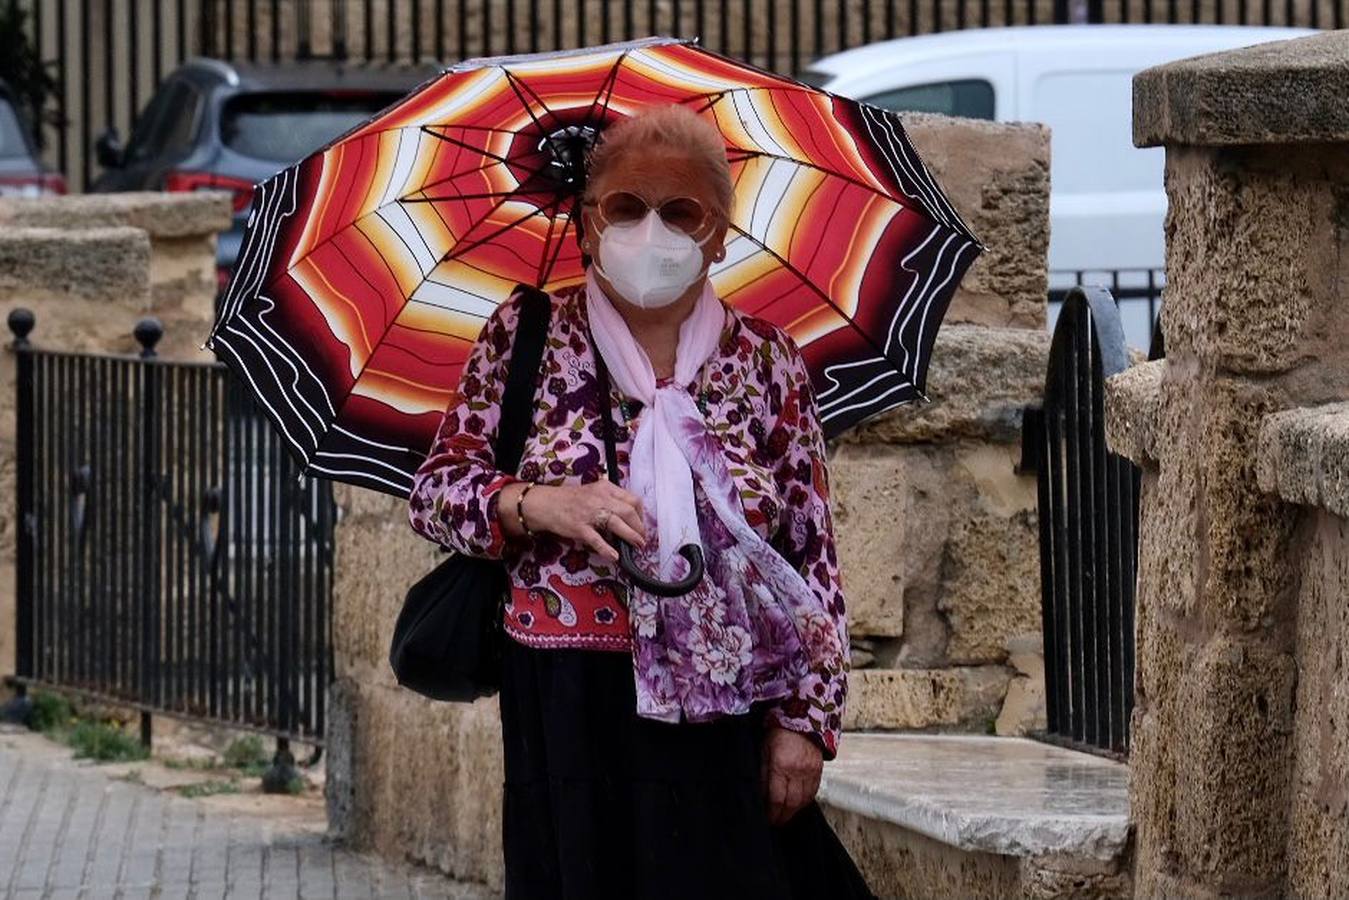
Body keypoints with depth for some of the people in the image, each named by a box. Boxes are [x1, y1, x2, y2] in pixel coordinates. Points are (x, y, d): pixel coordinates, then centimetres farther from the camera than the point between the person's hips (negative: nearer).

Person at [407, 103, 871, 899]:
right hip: (570, 710, 0)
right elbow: (436, 491, 3)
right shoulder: (527, 336, 4)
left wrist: (804, 720, -1)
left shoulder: (769, 361, 5)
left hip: (725, 720, 1)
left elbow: (813, 556, 5)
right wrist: (537, 504, -17)